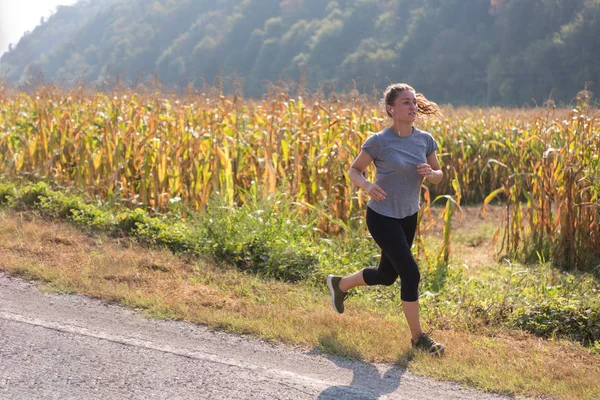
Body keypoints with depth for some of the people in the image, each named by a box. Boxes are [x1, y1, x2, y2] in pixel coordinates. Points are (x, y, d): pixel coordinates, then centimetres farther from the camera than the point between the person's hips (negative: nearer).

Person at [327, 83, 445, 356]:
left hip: (408, 217, 7)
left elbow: (438, 175, 8)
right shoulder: (379, 142, -15)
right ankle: (418, 337, 2)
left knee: (387, 275, 18)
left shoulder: (425, 140, -2)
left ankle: (339, 284, 45)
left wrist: (430, 173, -16)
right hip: (382, 217, -6)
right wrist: (367, 186, -26)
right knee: (410, 273, -12)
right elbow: (354, 170, -5)